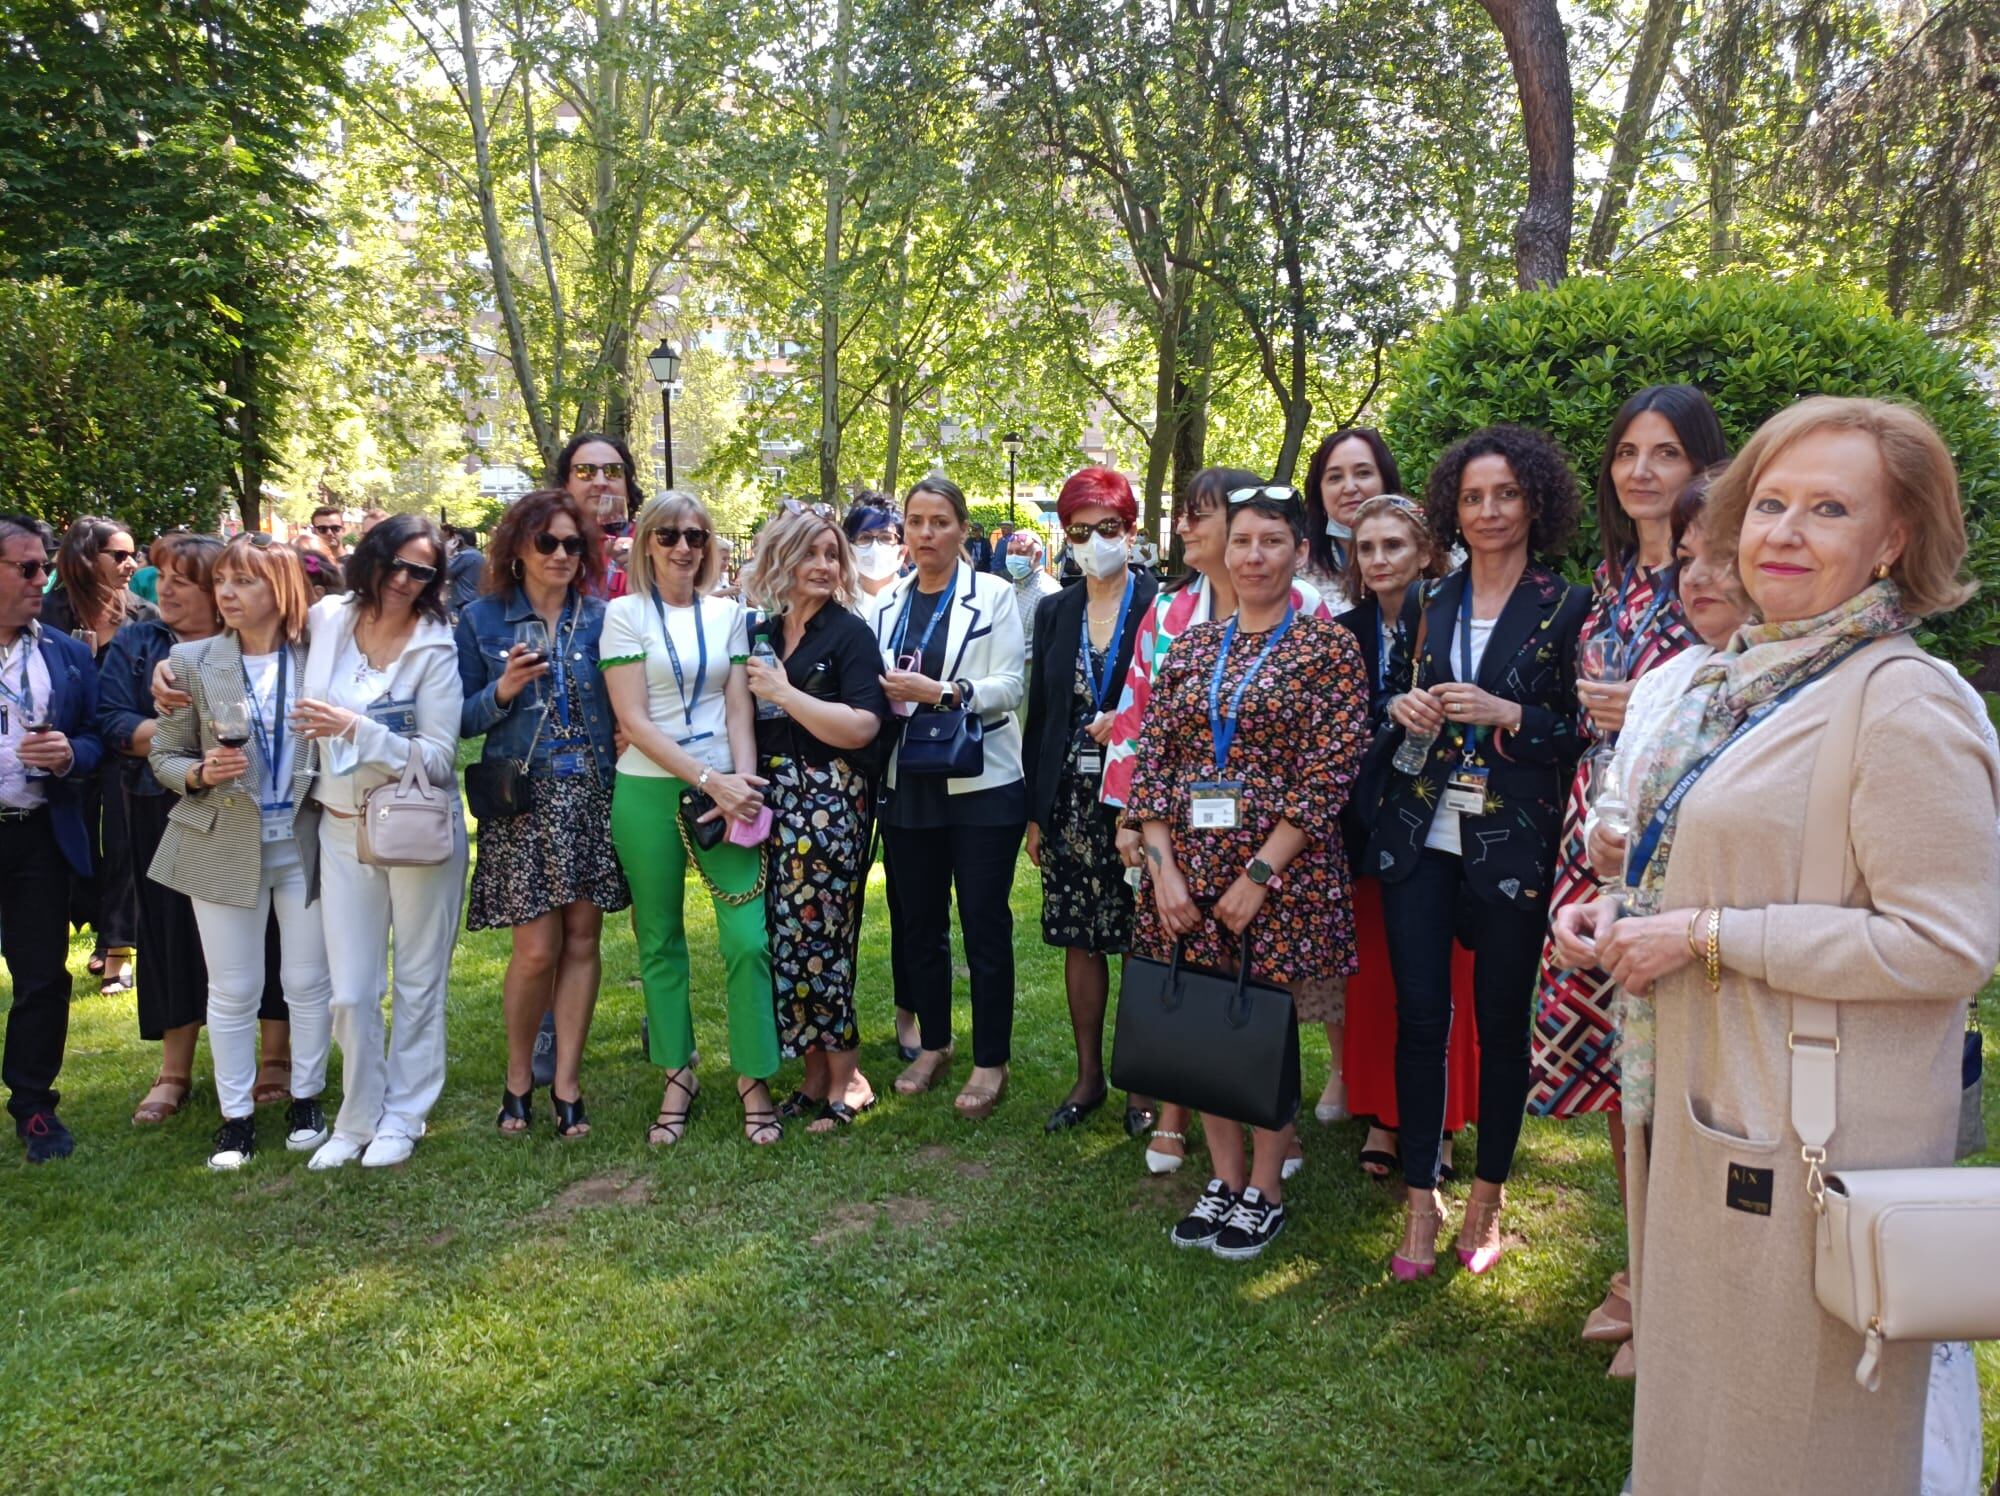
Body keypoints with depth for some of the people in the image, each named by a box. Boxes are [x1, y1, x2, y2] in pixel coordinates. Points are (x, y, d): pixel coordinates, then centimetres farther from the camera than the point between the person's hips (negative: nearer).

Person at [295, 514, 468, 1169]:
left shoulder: (435, 649, -11)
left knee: (418, 983, 8)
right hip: (343, 826, 3)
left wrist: (355, 729, -23)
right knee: (350, 991, 6)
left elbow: (439, 759, -16)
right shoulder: (326, 619, 2)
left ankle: (404, 1116, 24)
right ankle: (357, 1118, 24)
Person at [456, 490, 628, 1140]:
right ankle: (518, 1075, 19)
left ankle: (566, 1080, 16)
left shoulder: (600, 617, 6)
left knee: (582, 940, 4)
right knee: (537, 948, -4)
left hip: (591, 797, 2)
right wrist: (502, 690, -15)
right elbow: (463, 719, 3)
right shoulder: (483, 618, 3)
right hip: (522, 799, -2)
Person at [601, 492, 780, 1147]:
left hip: (725, 790, 2)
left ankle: (754, 1077, 10)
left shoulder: (728, 613, 9)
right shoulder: (626, 613, 0)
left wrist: (742, 782, -10)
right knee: (661, 941, 8)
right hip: (649, 792, -1)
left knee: (749, 938, -6)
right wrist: (708, 780, -14)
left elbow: (739, 706, 5)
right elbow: (633, 719, -8)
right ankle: (678, 1076, 23)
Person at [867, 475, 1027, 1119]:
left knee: (985, 924, 1)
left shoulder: (993, 596, -2)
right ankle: (932, 1043, 28)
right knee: (917, 921, 11)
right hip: (907, 786, 4)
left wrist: (941, 691, -20)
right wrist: (885, 693, -7)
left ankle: (991, 1061, 12)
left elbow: (1010, 686, -9)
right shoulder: (886, 604, 11)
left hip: (981, 785, -4)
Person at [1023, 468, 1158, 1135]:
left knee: (1141, 943, 3)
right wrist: (1035, 812, 9)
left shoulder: (1161, 605, -4)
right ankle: (1088, 1076, 26)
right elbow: (1040, 714, 10)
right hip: (1071, 801, 4)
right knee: (1079, 942, 11)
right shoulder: (1054, 612, 9)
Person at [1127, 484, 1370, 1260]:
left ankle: (1265, 1189, 24)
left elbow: (1328, 775, -11)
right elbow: (1151, 761, 4)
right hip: (1188, 867, 4)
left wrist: (1258, 875, -15)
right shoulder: (1191, 647, 9)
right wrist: (1163, 868, -7)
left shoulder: (1328, 647, -4)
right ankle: (1224, 1178, 28)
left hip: (1280, 867, -4)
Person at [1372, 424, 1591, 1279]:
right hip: (1419, 834, 3)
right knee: (1419, 1014, 2)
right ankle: (1421, 1201, 15)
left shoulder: (1567, 610, -1)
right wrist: (1400, 709, -3)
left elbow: (1586, 734, -3)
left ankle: (1486, 1202, 23)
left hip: (1513, 846, -3)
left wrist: (1509, 716, -17)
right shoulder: (1427, 604, 11)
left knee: (1501, 1019, 7)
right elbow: (1389, 697, 18)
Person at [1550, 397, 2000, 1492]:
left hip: (1818, 1127, -8)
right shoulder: (1741, 679, 8)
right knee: (1698, 1388, 24)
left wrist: (1706, 937, -21)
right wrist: (1626, 912, 2)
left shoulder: (1905, 701, -18)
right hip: (1714, 1100, 8)